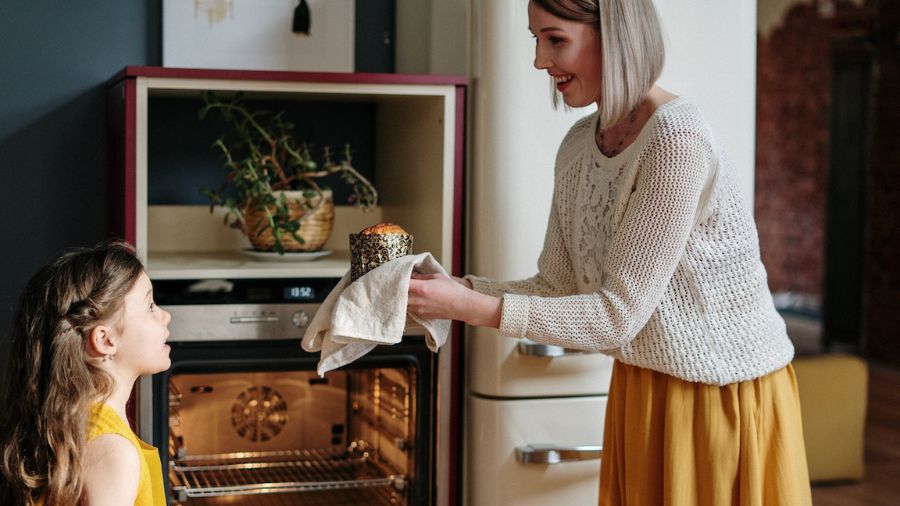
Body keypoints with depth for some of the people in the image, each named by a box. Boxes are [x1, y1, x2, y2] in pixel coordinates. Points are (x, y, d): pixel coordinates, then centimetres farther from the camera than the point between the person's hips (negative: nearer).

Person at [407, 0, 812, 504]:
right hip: (642, 389, 7)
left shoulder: (677, 140, -24)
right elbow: (558, 288, 3)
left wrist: (474, 307, -26)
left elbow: (618, 316, -24)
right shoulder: (579, 145, 0)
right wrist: (454, 288, -10)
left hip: (726, 395, -7)